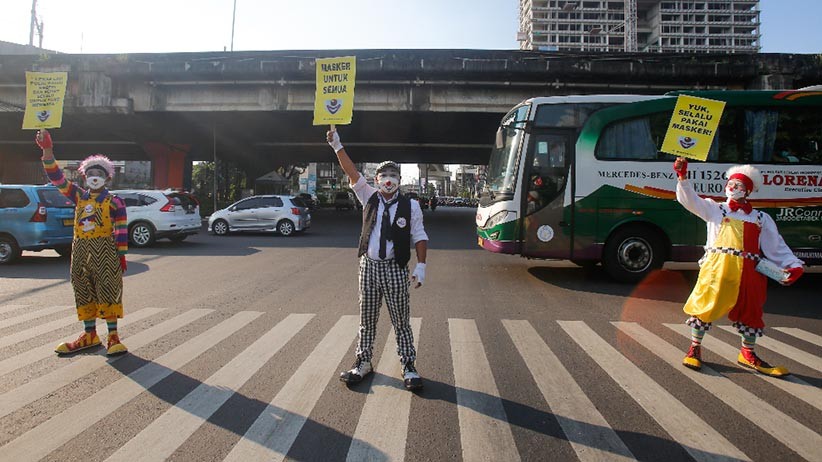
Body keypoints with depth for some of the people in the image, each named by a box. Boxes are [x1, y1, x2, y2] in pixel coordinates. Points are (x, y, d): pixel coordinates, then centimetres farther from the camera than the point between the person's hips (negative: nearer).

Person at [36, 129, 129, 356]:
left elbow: (121, 230, -5)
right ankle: (90, 335, 21)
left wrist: (122, 255, -8)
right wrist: (47, 151, -11)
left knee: (108, 291, -4)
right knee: (83, 293, 10)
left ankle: (113, 336, 3)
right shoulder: (78, 196, 10)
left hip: (105, 250, -5)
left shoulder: (114, 202, -3)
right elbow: (57, 177, 1)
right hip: (81, 250, 6)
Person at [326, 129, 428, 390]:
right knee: (367, 319, 12)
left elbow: (420, 237, 0)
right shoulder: (369, 198, 7)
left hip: (395, 269, -2)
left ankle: (408, 366, 15)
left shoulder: (410, 206, 1)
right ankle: (363, 363, 25)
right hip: (369, 266, 2)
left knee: (401, 320, 3)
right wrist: (337, 147, -9)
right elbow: (351, 172, -1)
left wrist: (421, 265, -10)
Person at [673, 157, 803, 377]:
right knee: (706, 304, -4)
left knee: (749, 310, 13)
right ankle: (694, 348, 11)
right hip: (717, 267, -3)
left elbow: (777, 246, 14)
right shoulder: (715, 209, 10)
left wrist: (794, 265, 1)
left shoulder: (761, 218, 17)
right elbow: (690, 200, -2)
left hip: (748, 271, 3)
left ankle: (747, 354, 31)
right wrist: (683, 177, -17)